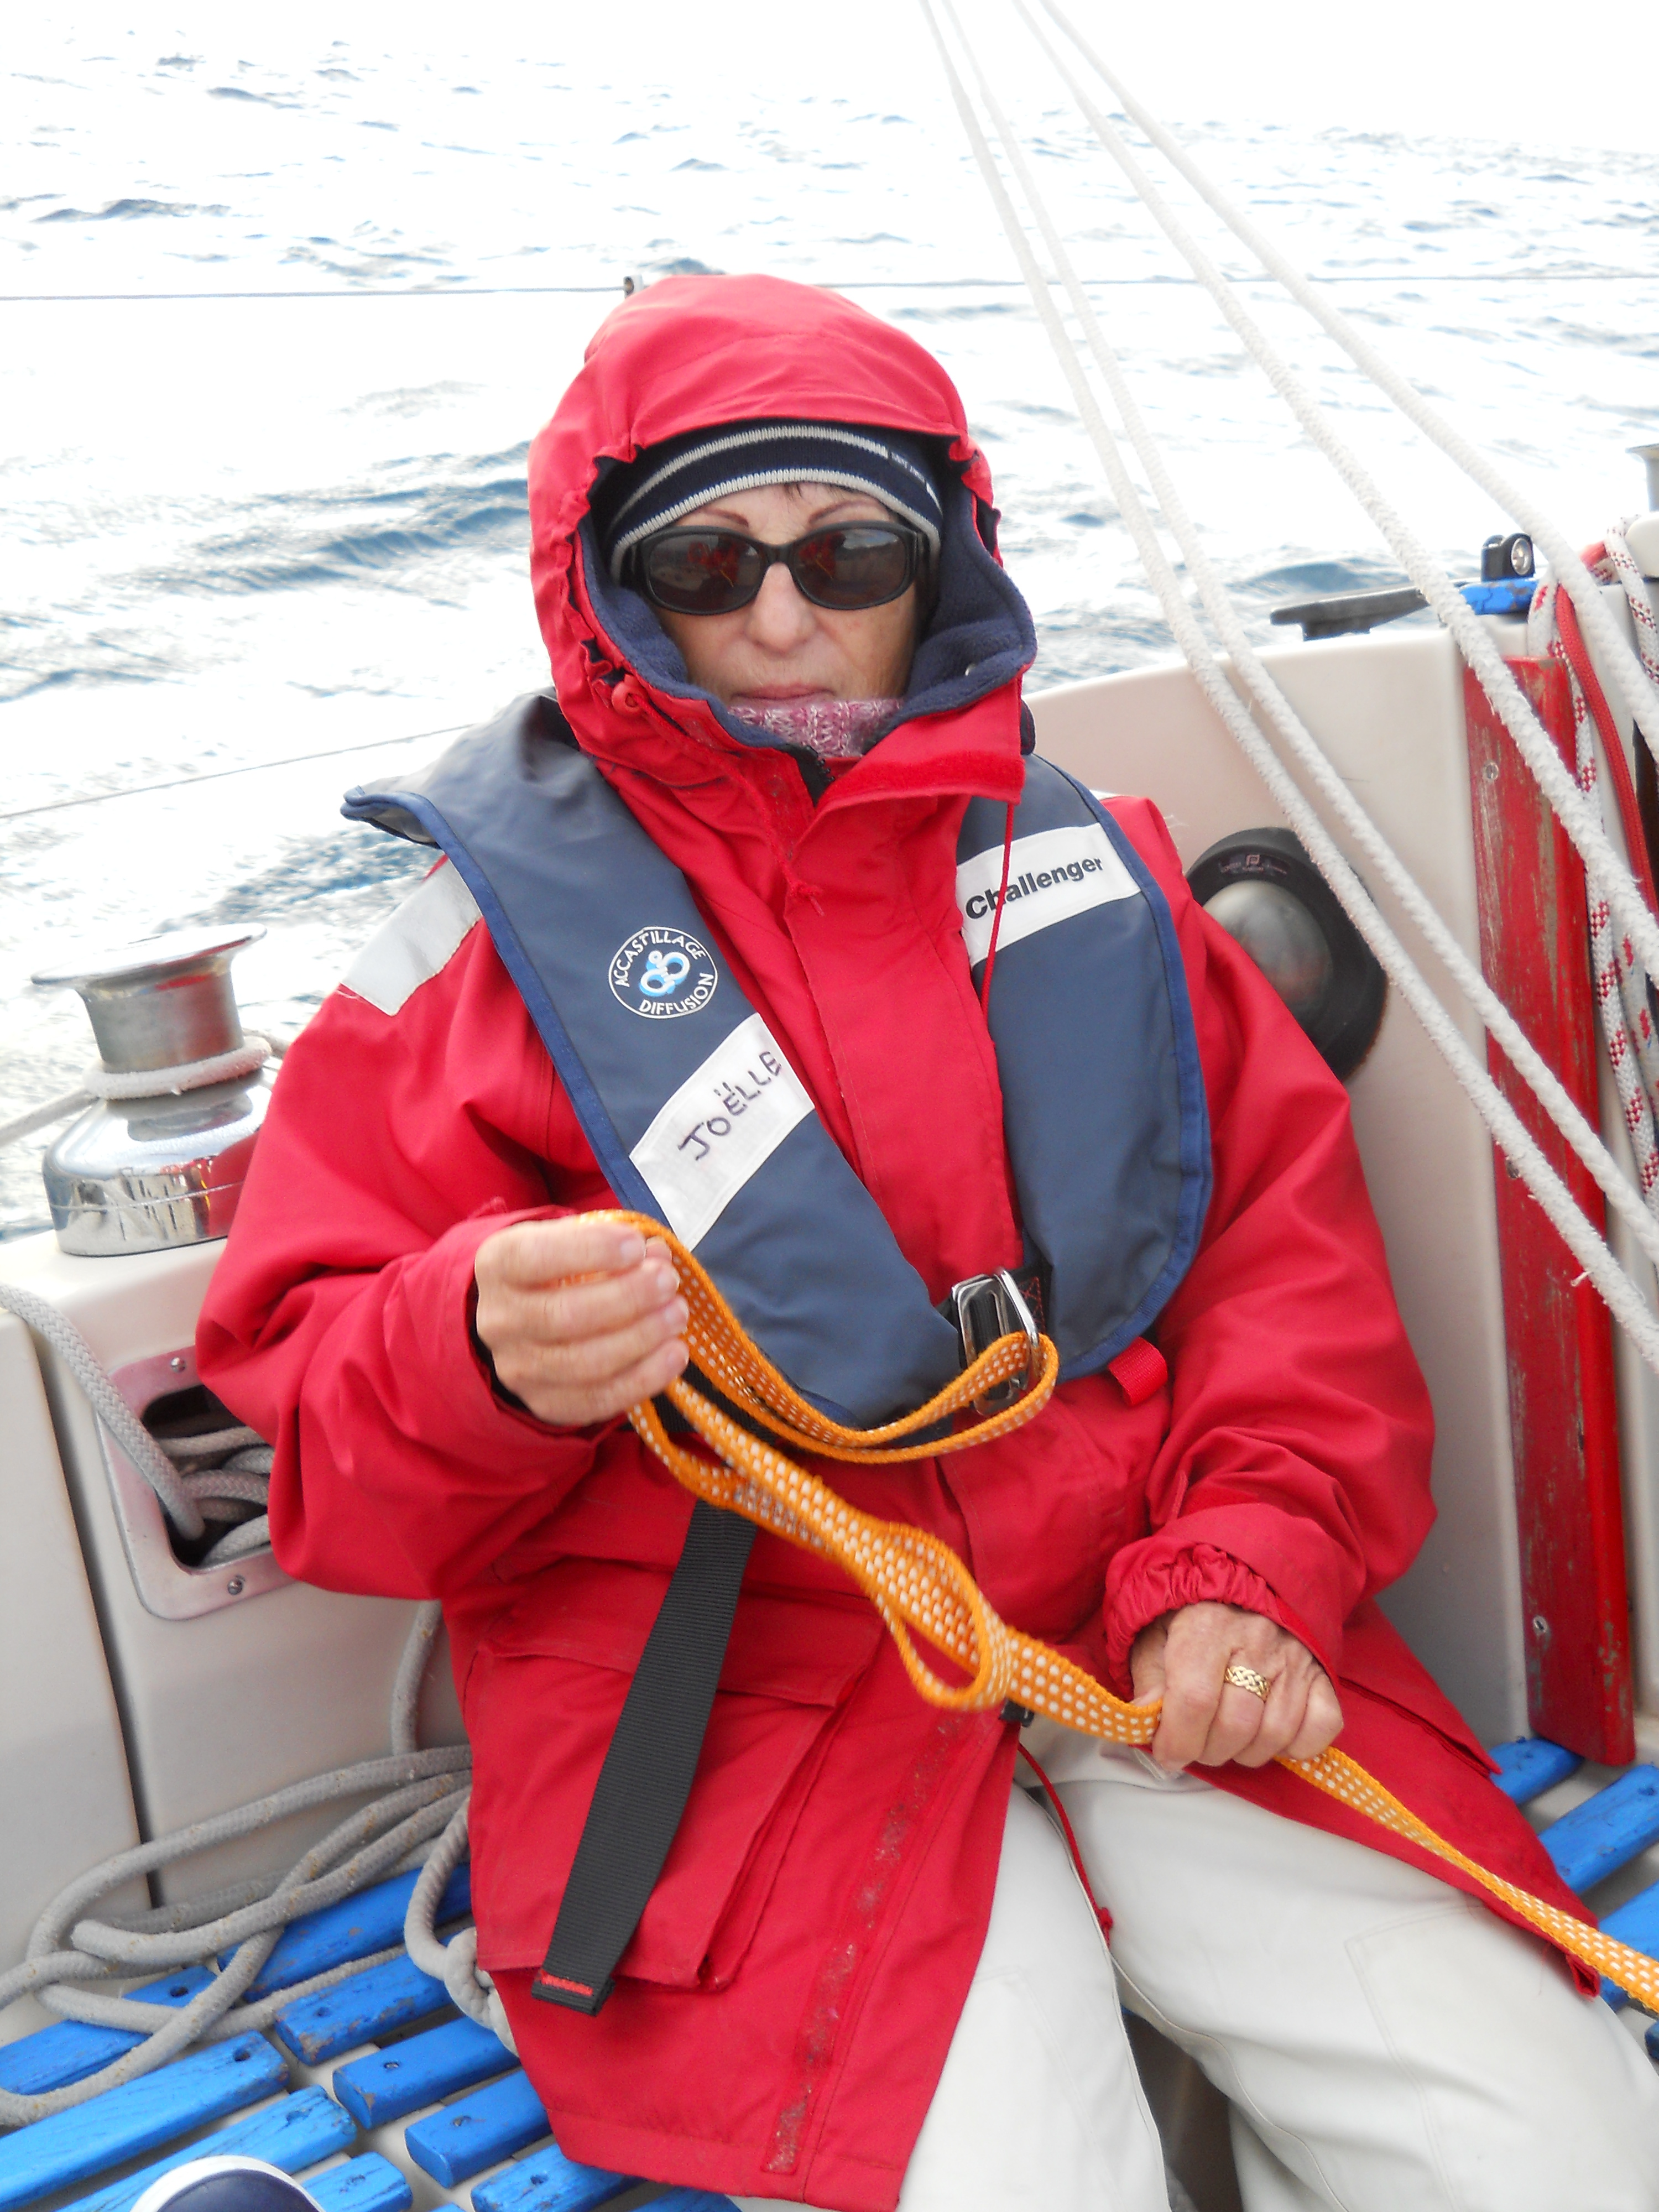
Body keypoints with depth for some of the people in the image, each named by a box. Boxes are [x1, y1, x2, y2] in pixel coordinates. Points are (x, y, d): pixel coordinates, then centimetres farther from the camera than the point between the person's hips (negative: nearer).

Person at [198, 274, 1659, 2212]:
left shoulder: (1078, 865, 11)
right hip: (746, 1695, -3)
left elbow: (1288, 1230, 9)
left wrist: (1246, 1571, -6)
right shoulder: (502, 928, 2)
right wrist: (485, 1358, -23)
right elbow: (308, 1427, 0)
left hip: (1156, 1649, 4)